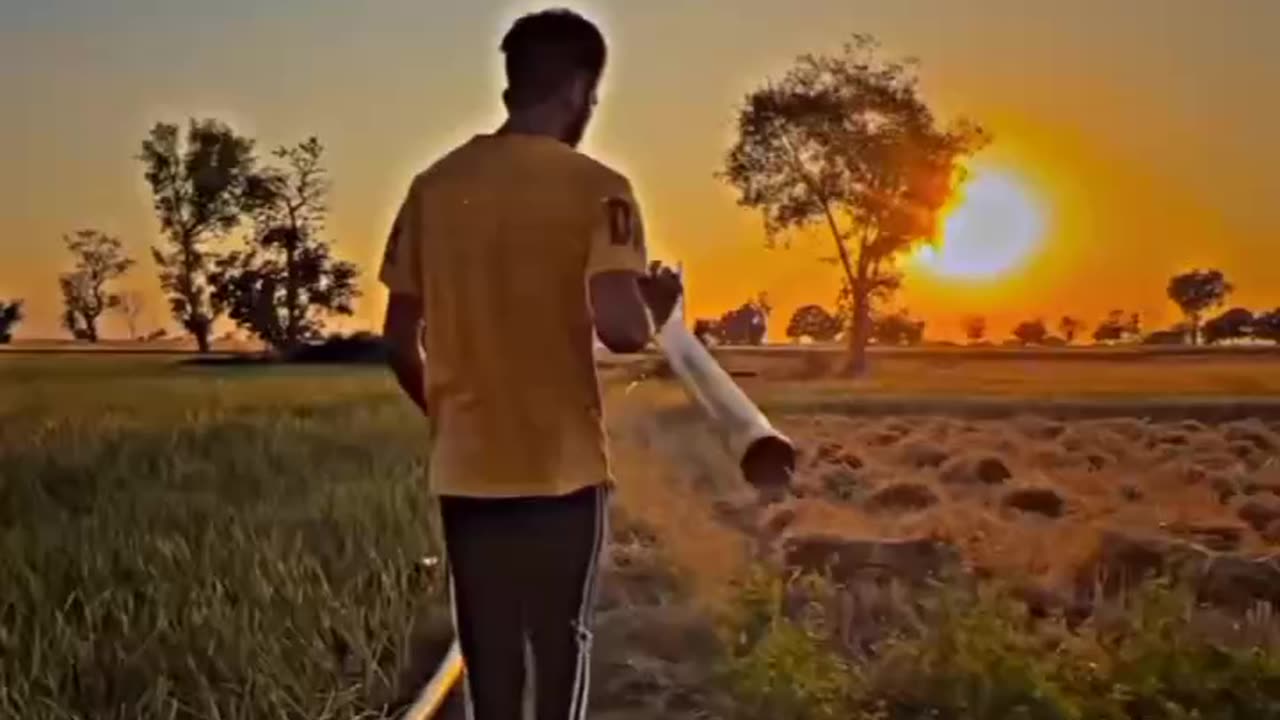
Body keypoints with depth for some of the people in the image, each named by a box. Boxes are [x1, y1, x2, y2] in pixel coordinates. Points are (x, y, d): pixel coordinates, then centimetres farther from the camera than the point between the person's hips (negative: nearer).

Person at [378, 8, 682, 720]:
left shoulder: (434, 186, 5)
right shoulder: (595, 188, -9)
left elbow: (400, 336, 8)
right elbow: (619, 326, -21)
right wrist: (656, 308, 2)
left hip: (465, 471, 4)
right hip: (562, 469, -4)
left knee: (488, 660, 12)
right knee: (561, 649, 10)